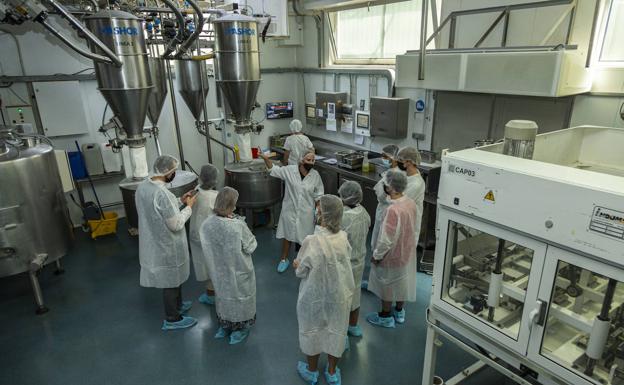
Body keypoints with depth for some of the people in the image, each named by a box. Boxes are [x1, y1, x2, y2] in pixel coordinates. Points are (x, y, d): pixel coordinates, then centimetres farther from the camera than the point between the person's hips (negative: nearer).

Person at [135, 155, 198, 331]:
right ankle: (172, 319, 28)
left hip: (154, 242, 9)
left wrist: (179, 201, 8)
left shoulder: (142, 186, -2)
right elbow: (176, 225, -25)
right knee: (171, 281, 10)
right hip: (167, 246, -9)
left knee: (172, 278, 27)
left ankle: (178, 305, 47)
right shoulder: (162, 193, -31)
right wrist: (189, 207, -13)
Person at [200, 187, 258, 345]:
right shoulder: (238, 226, -32)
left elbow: (207, 246, -1)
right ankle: (240, 328, 40)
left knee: (223, 293, 27)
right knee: (238, 296, 21)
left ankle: (224, 326, 47)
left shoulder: (206, 224, -17)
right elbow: (250, 247, -17)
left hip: (219, 270, 4)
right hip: (238, 271, -4)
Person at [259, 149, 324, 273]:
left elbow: (318, 195, 1)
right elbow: (273, 169, -2)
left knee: (305, 237, 13)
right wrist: (266, 158, -19)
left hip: (306, 212, 0)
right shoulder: (289, 170, -10)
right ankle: (284, 259, 35)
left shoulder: (315, 175, -7)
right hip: (290, 210, 0)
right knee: (287, 235, 15)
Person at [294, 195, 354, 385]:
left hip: (315, 295, -3)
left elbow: (301, 271, -15)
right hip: (339, 294, 4)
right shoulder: (343, 237, -16)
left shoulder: (312, 241, -29)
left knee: (312, 330, 20)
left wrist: (297, 266, 5)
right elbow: (342, 263, 0)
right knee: (335, 330, 22)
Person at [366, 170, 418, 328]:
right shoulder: (411, 203, -8)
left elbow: (387, 240, -28)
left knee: (387, 285, 14)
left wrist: (376, 255, -13)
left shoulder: (393, 210, -34)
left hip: (392, 255, -8)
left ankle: (385, 317, 32)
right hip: (406, 251, 8)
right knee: (402, 281, 24)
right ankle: (399, 312, 44)